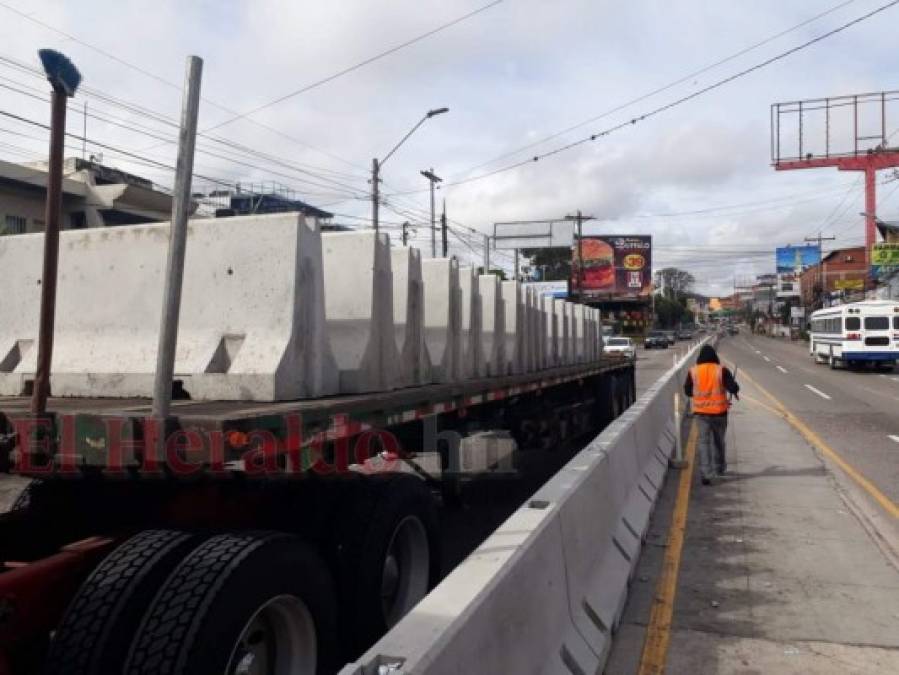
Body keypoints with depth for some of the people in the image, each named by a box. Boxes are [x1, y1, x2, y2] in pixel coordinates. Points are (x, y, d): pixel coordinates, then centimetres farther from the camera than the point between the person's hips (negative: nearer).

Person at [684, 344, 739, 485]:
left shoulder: (693, 371, -2)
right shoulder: (721, 370, -7)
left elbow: (688, 391, 5)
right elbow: (733, 387, -13)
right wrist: (735, 393, 9)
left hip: (701, 412, 0)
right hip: (719, 411, 0)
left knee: (704, 442, 2)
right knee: (718, 440, 19)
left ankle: (706, 474, -8)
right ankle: (719, 467, 36)